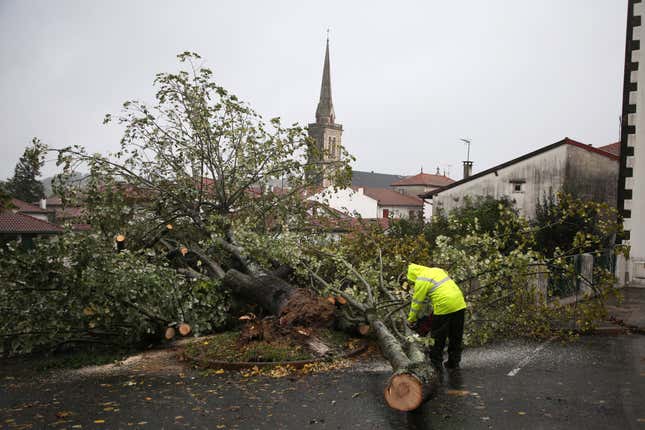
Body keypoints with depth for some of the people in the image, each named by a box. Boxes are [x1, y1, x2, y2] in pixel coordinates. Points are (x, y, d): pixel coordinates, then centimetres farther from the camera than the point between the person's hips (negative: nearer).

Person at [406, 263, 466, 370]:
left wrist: (411, 319, 12)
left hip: (444, 308, -8)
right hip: (460, 305, 8)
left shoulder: (421, 280, -5)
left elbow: (417, 302, -1)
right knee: (456, 337, 18)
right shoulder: (437, 270, 17)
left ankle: (436, 363, 18)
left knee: (438, 338, 10)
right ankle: (454, 363, 28)